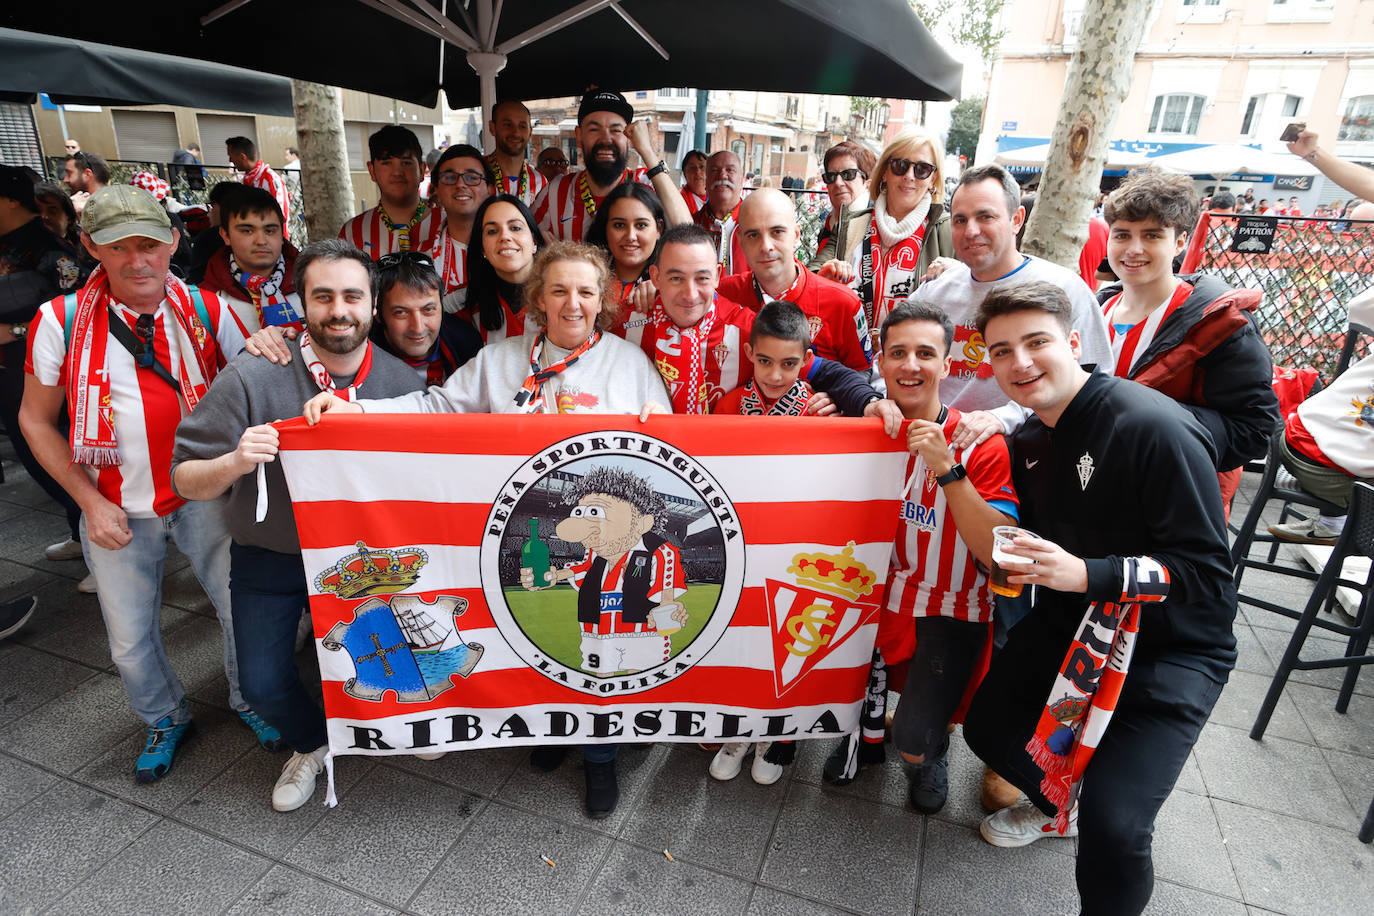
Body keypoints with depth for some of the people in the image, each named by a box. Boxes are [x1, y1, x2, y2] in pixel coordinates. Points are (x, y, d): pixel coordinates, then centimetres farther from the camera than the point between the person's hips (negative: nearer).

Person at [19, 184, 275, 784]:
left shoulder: (206, 310, -5)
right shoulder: (61, 321, -7)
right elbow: (36, 420, 2)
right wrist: (89, 500, -7)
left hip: (203, 493, 0)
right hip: (117, 511, 0)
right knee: (131, 641, 13)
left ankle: (249, 700, 34)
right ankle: (165, 719, 41)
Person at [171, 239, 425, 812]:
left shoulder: (402, 383, -12)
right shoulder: (252, 378, -20)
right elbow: (184, 481, -16)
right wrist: (236, 463, -36)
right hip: (270, 557, -1)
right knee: (263, 684, 5)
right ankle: (311, 745, 40)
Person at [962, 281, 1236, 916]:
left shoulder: (1156, 429, -24)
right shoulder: (1030, 440, 2)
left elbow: (1208, 573, -24)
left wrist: (1086, 575, -35)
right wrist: (1018, 562, -4)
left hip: (1170, 649, -7)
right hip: (1072, 622, 8)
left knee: (1113, 827, -19)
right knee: (987, 726, 15)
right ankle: (1061, 804, 47)